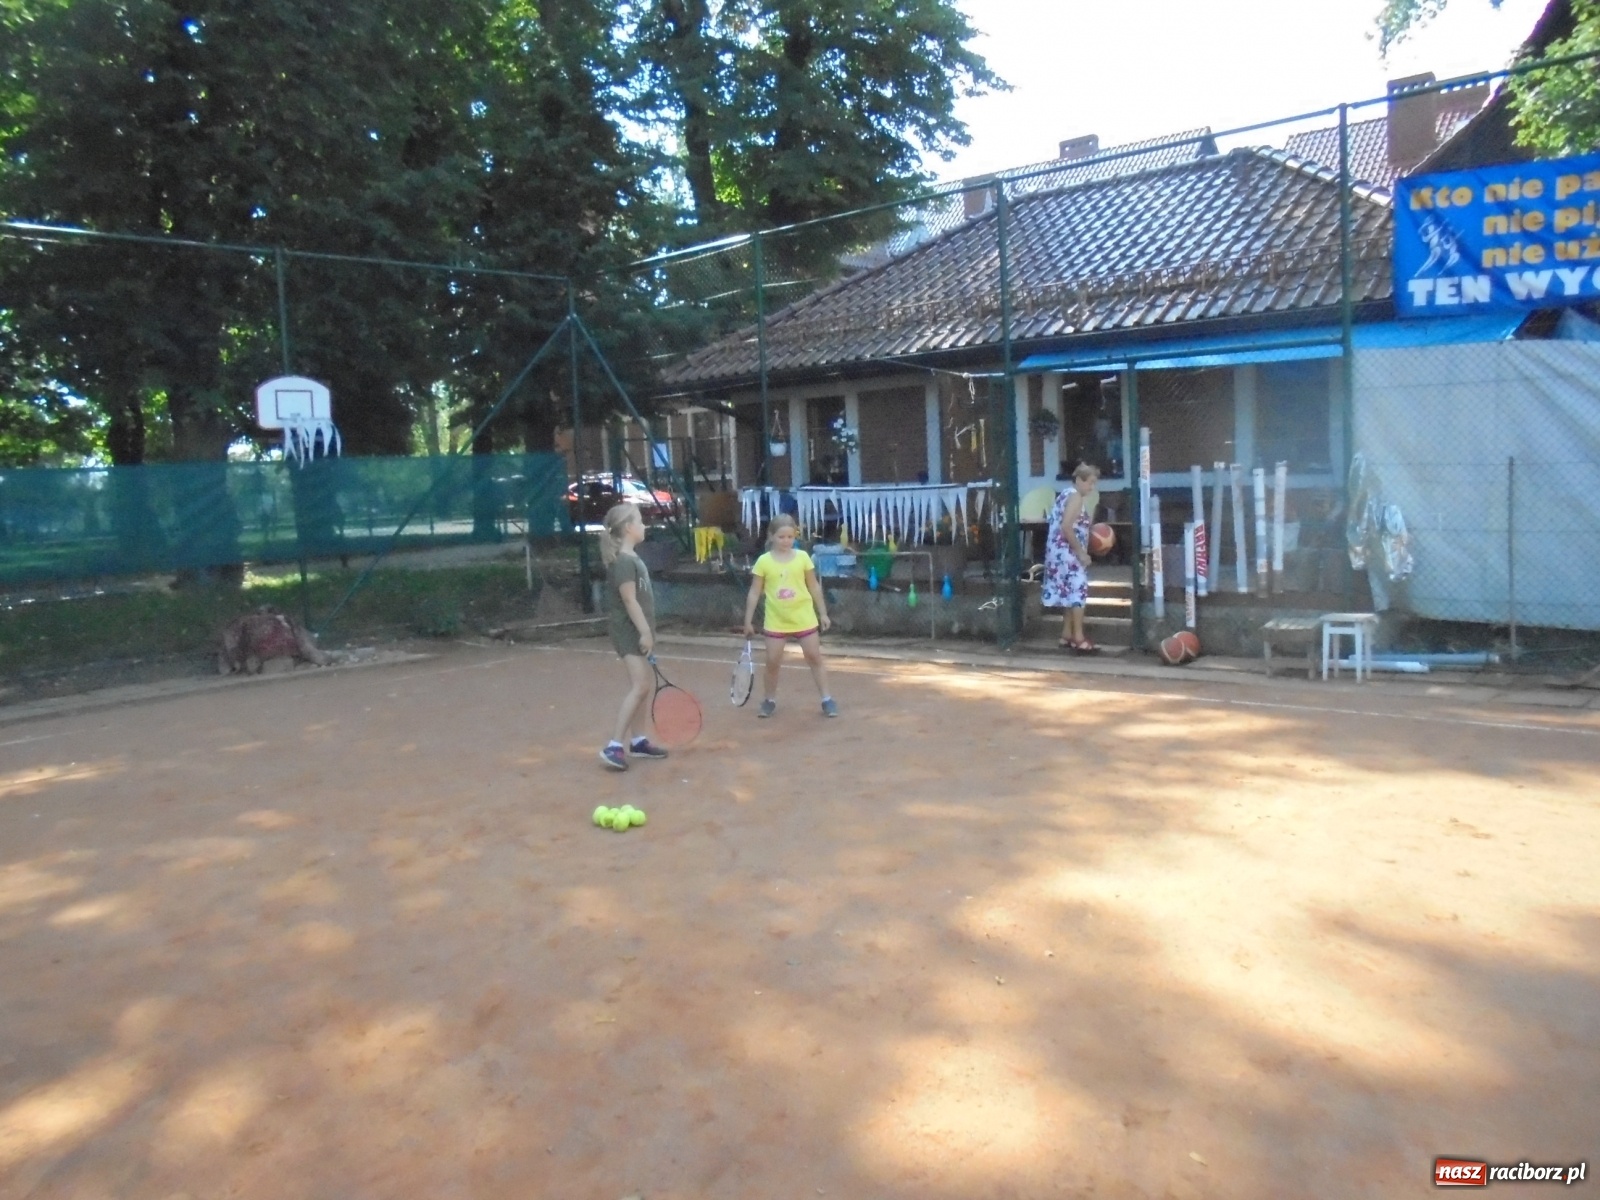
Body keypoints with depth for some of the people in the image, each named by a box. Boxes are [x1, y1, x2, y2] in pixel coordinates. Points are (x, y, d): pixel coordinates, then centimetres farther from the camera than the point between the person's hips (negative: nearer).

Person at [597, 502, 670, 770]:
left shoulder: (633, 558, 14)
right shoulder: (623, 561, -16)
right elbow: (629, 600, -20)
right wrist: (645, 632, -20)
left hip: (638, 631, 10)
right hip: (630, 632, -10)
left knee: (639, 687, 12)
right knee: (640, 687, -16)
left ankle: (635, 741, 19)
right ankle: (614, 745, -16)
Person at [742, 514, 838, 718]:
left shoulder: (802, 557, -3)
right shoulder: (764, 561, -5)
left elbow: (814, 587, 5)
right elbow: (754, 593, 1)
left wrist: (823, 613, 5)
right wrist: (748, 621, 0)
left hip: (804, 619, 0)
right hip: (776, 621, 0)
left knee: (815, 658, 5)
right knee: (772, 662, 4)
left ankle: (826, 700, 13)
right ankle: (769, 700, 22)